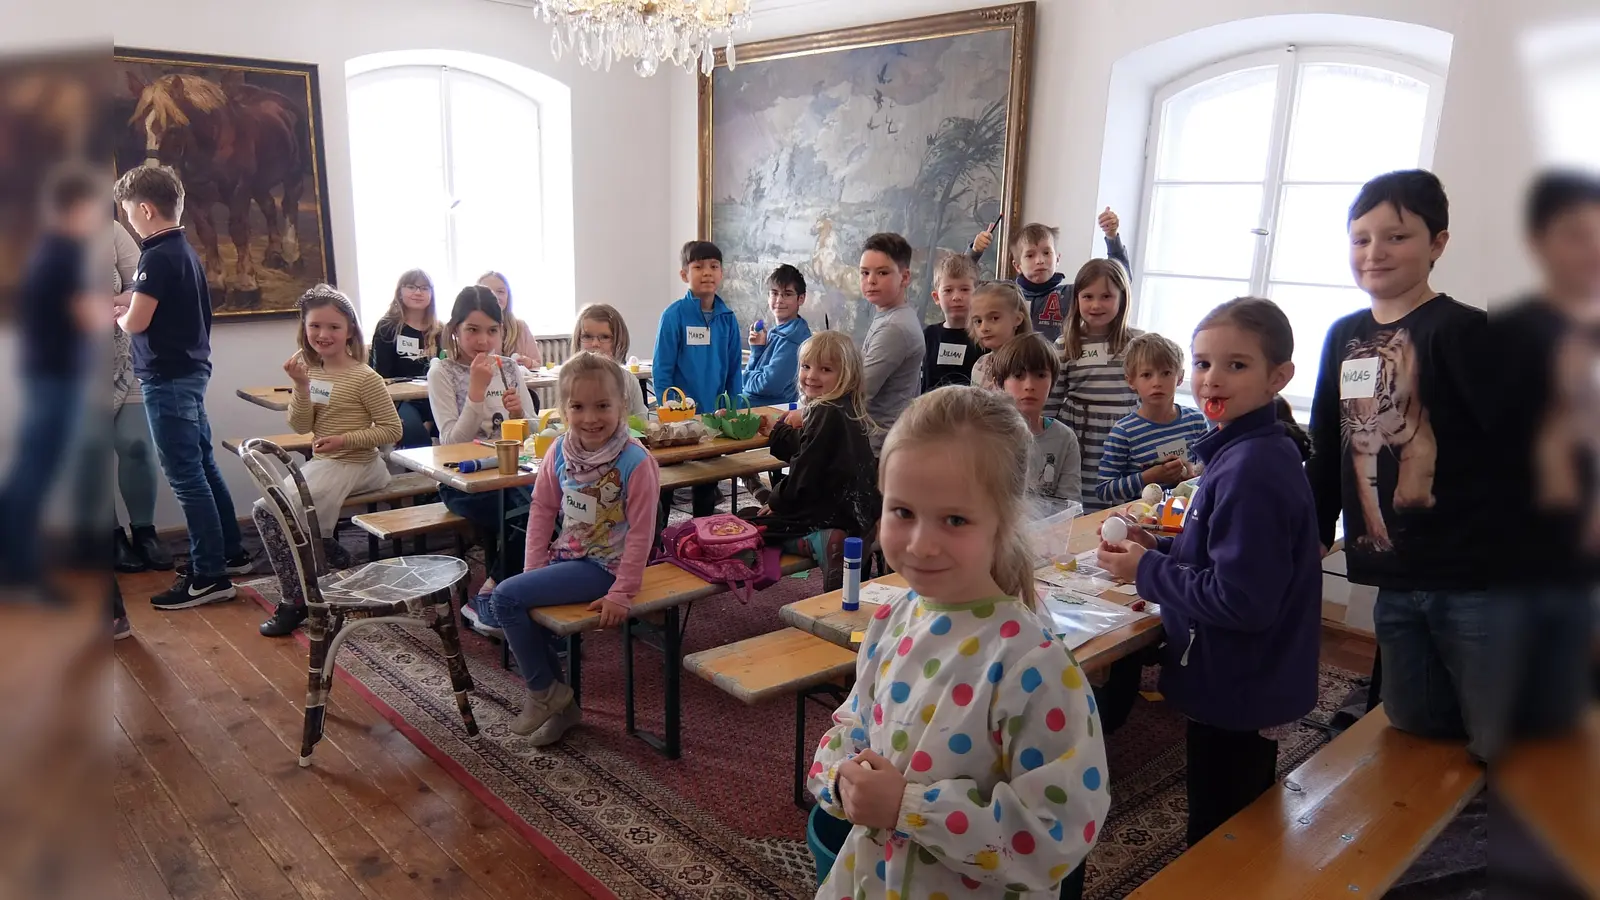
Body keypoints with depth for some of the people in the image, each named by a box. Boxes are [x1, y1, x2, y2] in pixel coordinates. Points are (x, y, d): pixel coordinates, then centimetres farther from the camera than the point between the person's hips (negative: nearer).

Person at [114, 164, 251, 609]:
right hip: (190, 372, 9)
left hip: (168, 379, -9)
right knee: (204, 467, 16)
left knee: (186, 477, -5)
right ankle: (231, 552, 26)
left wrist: (118, 316, 3)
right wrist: (127, 306, 11)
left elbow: (136, 322, -18)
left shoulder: (158, 257, -17)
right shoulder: (184, 251, 12)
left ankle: (209, 576, 0)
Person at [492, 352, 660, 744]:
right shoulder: (560, 452, -2)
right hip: (566, 556, 7)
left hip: (602, 565, -7)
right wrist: (533, 570, 0)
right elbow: (543, 510, 6)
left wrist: (621, 593, -16)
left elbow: (640, 533, -17)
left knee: (507, 597, -16)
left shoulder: (636, 462, -20)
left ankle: (545, 692, 5)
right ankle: (558, 706, 16)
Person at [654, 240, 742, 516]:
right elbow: (662, 369, -11)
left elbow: (733, 369, 6)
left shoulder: (728, 318, 1)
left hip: (714, 413, 4)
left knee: (707, 481, 17)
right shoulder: (675, 315, -12)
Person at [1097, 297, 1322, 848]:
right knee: (1244, 843, 27)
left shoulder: (1251, 470, -26)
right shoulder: (1253, 452, 5)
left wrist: (1147, 571, -18)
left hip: (1236, 697, -9)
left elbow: (1241, 600, -28)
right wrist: (1160, 549, 1)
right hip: (1252, 690, 9)